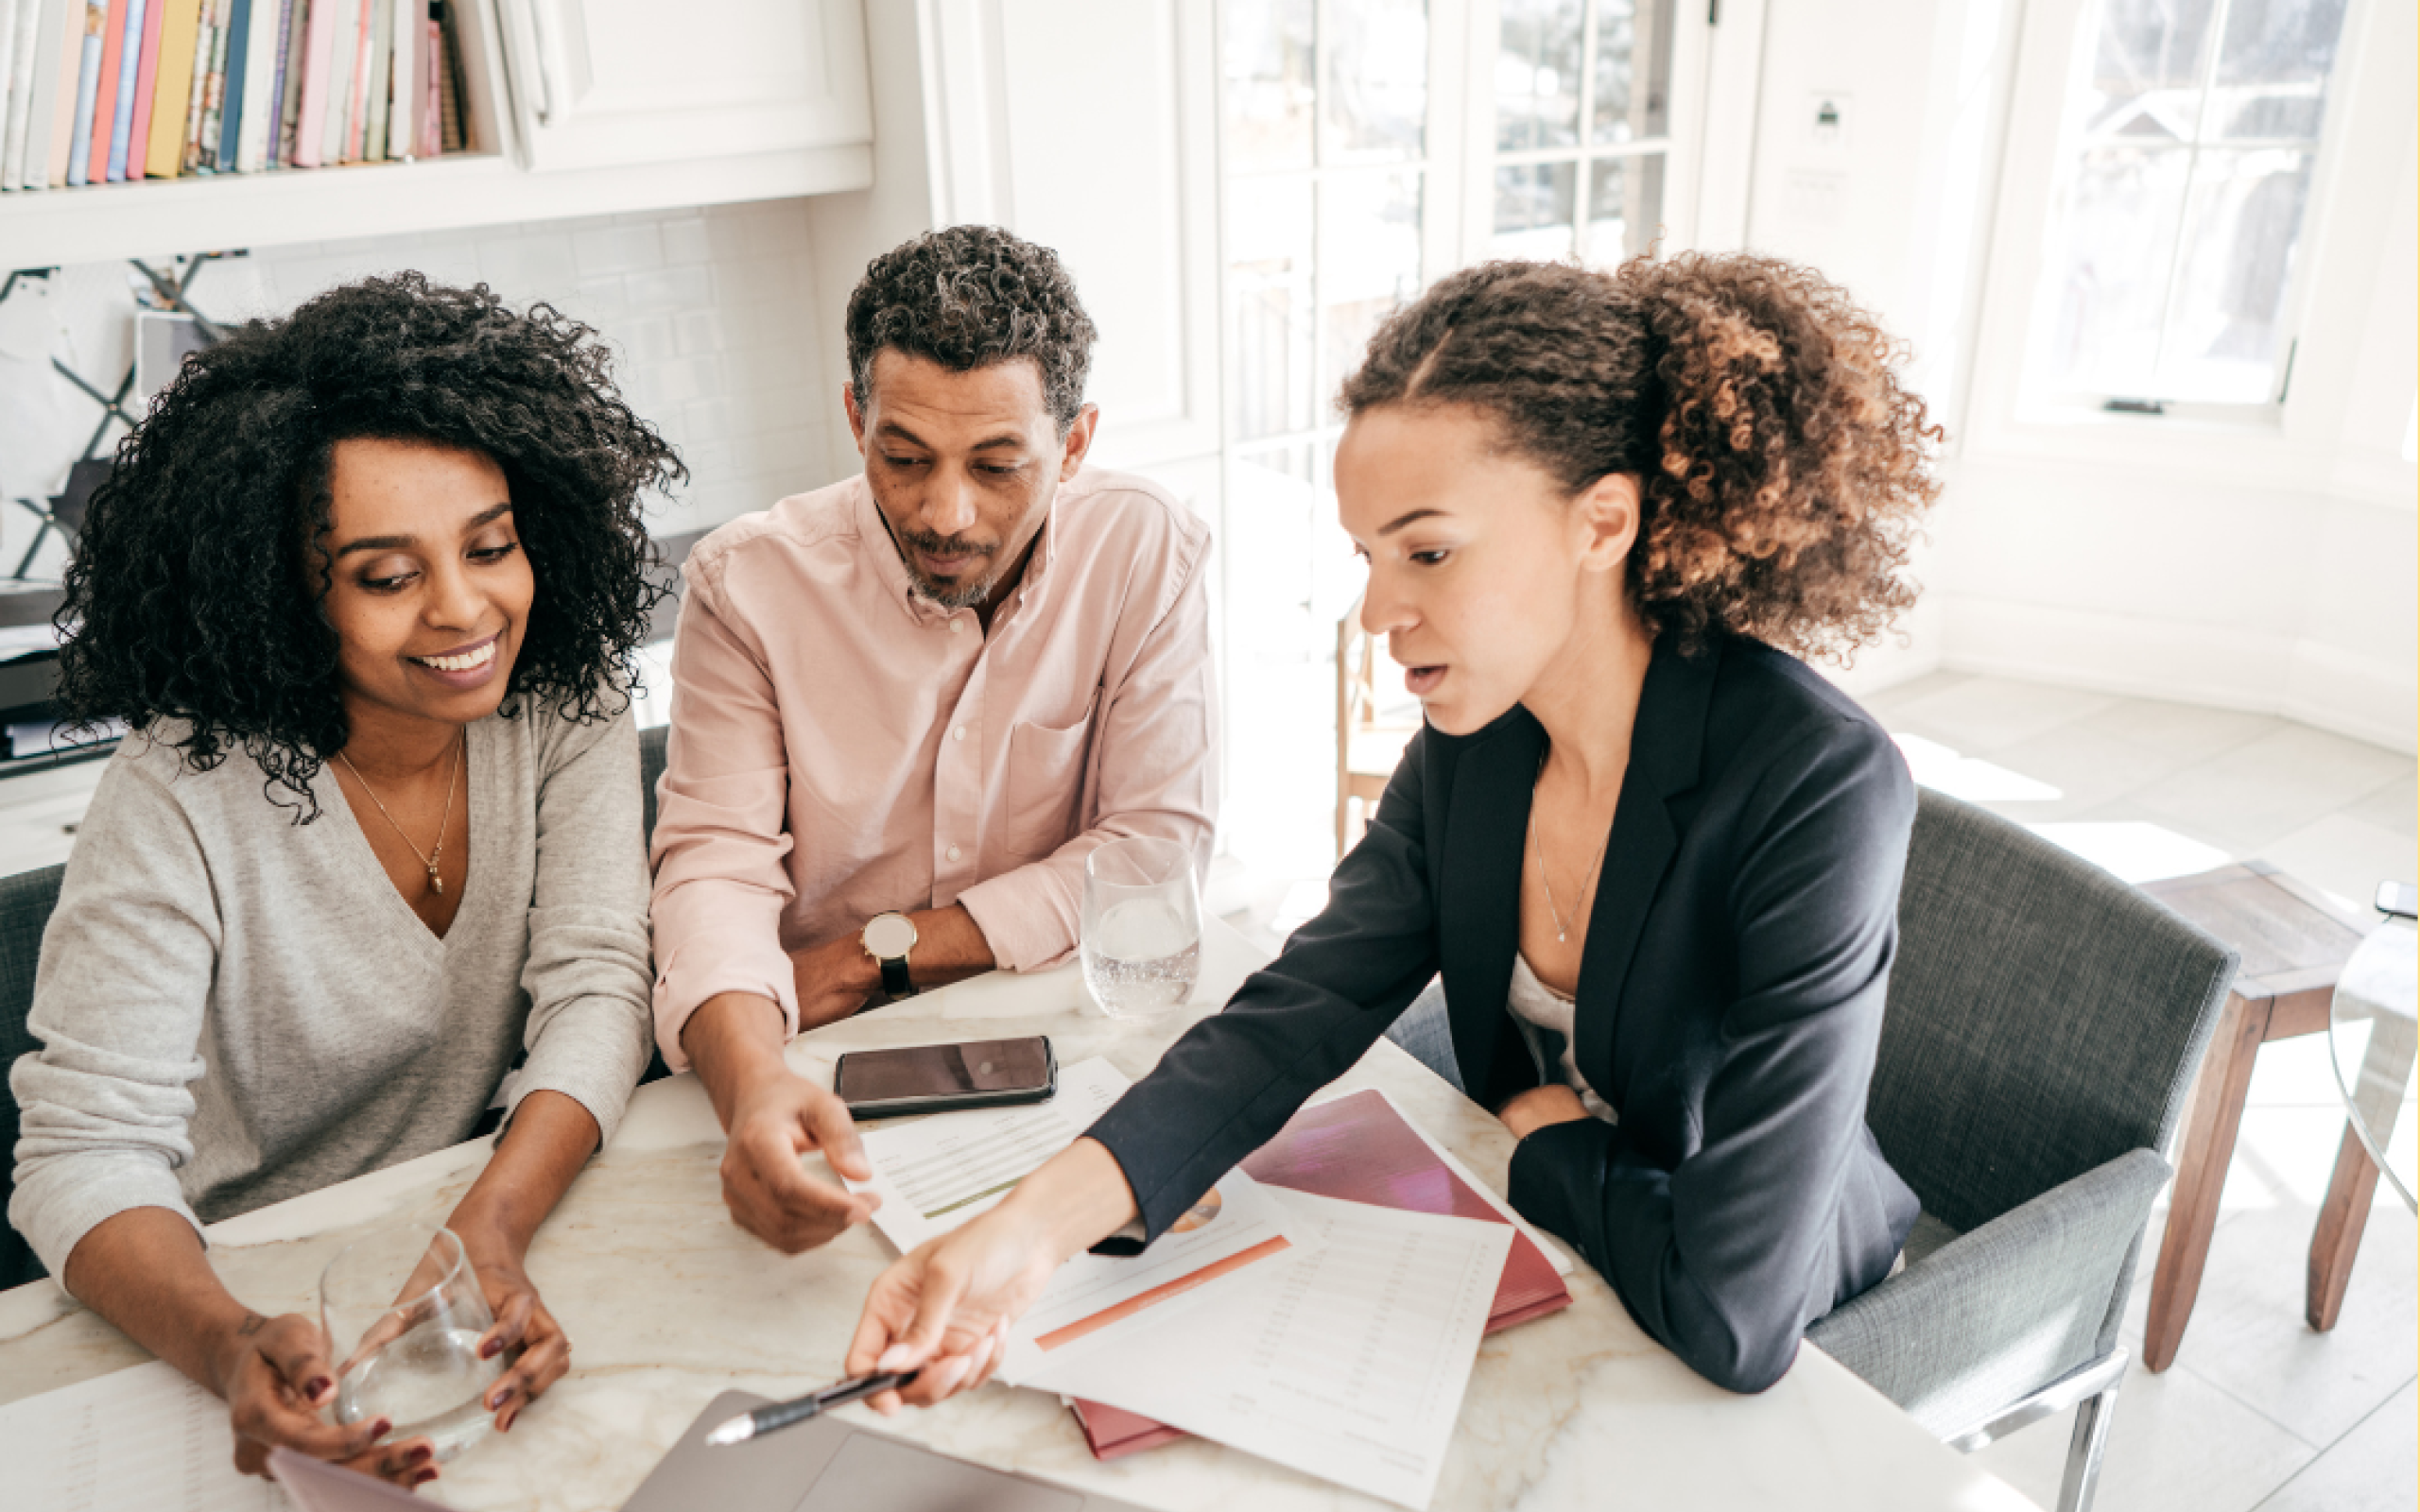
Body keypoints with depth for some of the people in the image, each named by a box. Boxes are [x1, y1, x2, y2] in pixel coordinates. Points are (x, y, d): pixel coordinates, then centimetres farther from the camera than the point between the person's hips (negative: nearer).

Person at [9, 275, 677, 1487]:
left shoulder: (565, 701, -8)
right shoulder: (183, 799, -17)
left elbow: (597, 990, -13)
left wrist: (491, 1228, -30)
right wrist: (231, 1349, -38)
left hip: (513, 1207, 1)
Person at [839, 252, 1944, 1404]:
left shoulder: (1818, 791, -30)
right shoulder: (1473, 741, -9)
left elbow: (1733, 1317, -32)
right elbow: (1297, 1013, -11)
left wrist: (1548, 1138, -13)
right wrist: (1038, 1223, -25)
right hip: (1532, 1259, 5)